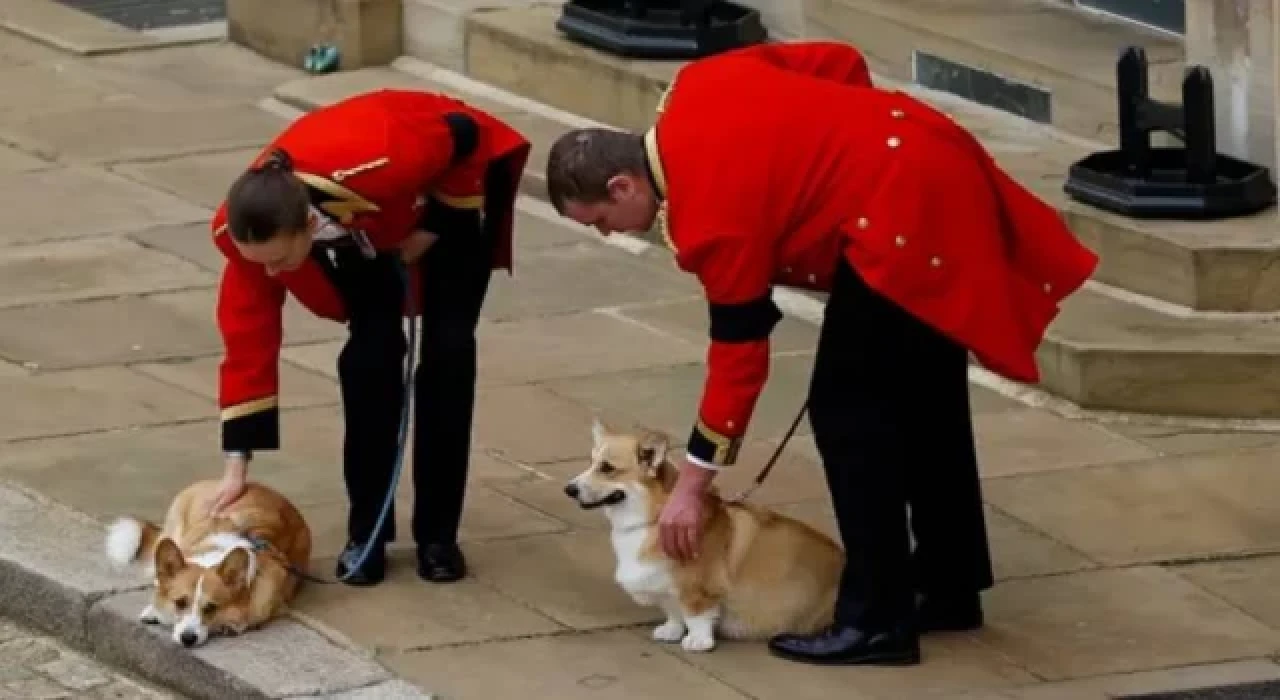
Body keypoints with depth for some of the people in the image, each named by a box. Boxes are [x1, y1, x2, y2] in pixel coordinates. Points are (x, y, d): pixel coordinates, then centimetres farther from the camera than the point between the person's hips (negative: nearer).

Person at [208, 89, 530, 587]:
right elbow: (248, 339, -24)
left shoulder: (380, 165, -47)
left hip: (450, 182, -3)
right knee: (372, 349, -12)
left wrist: (437, 226, -18)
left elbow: (464, 136, -27)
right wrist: (237, 463, -23)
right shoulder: (249, 228, -33)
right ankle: (366, 533, 1)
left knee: (447, 348, -9)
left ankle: (438, 534, 2)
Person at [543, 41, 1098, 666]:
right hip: (940, 172, 10)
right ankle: (949, 586, 29)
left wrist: (692, 485, -5)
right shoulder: (695, 90, 6)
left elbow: (739, 352, -12)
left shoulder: (711, 212, -16)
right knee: (922, 401, 18)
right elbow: (840, 63, 13)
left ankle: (878, 619, -3)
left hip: (903, 217, -10)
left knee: (847, 407, -5)